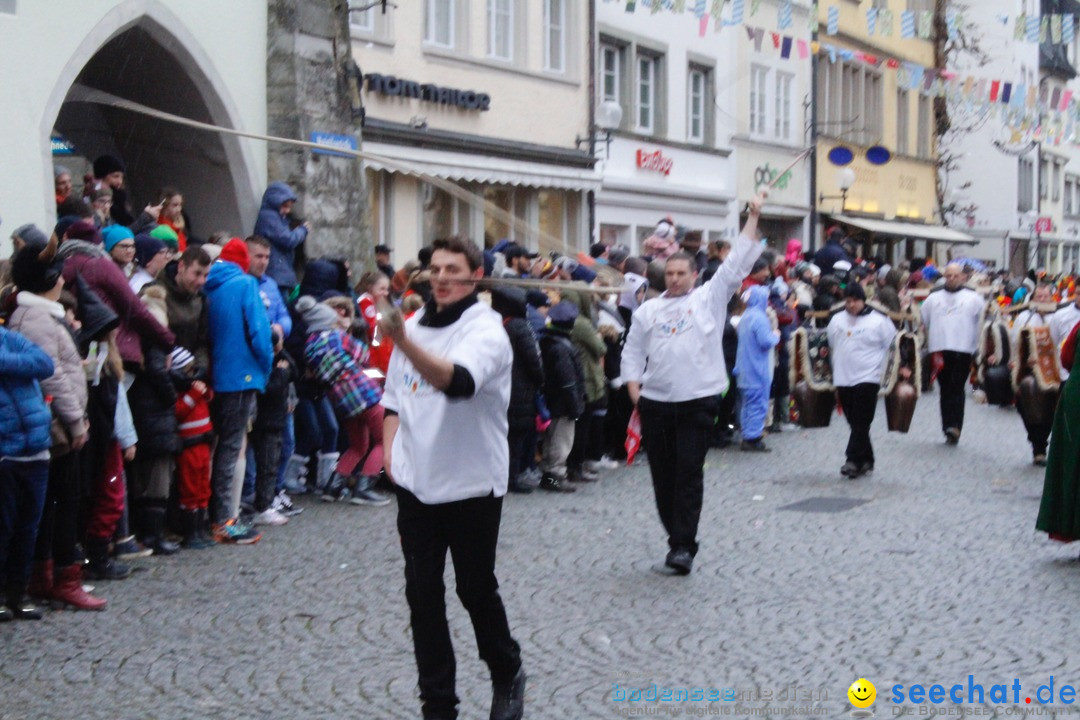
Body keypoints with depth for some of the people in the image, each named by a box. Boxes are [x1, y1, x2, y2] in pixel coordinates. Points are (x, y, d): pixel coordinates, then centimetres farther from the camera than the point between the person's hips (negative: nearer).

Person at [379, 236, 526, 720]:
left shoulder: (485, 330, -13)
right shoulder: (415, 324, 8)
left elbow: (458, 381, -35)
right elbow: (394, 397, 19)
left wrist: (403, 343, -48)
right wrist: (390, 451, 4)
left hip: (472, 484, -5)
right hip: (416, 483, 5)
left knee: (476, 590, 7)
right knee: (423, 594, 5)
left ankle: (507, 673, 33)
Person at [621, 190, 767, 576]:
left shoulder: (709, 298, 6)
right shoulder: (648, 309, 12)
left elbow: (736, 264, 1)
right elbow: (632, 351, 14)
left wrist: (753, 218, -2)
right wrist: (634, 387, 0)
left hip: (697, 400, -3)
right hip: (655, 401, 3)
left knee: (689, 473, -6)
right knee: (663, 474, 7)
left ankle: (683, 545, -5)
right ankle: (677, 539, 19)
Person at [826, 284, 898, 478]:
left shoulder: (879, 321, -3)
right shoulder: (836, 320, 9)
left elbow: (894, 345, 4)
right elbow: (831, 347, 20)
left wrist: (901, 367, -2)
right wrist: (831, 372, 20)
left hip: (868, 378, -4)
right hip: (843, 379, 4)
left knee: (861, 423, -10)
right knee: (854, 423, 7)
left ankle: (854, 461, -12)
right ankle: (866, 461, 16)